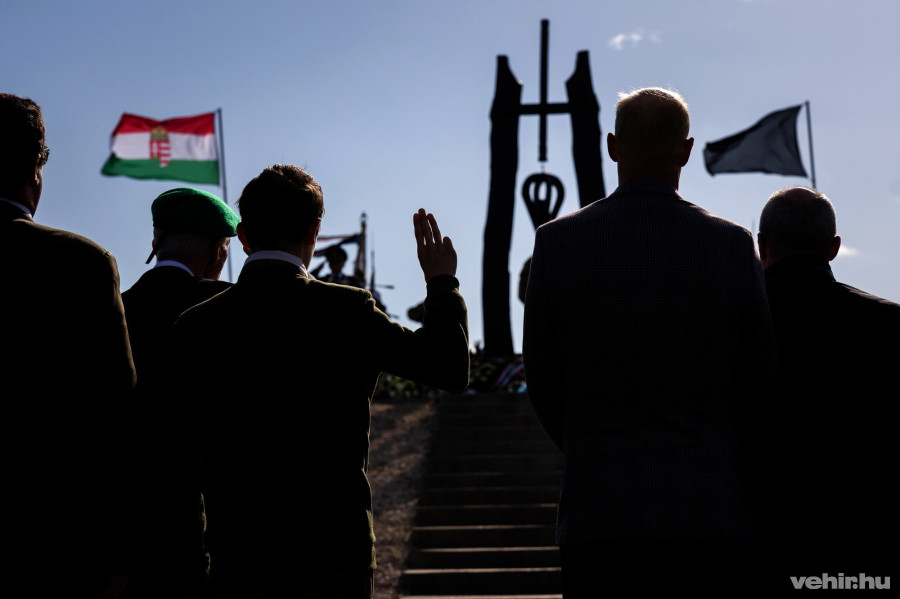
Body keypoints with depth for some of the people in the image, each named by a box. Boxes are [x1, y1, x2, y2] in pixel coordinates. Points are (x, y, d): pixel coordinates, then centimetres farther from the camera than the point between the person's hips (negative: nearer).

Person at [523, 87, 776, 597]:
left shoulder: (558, 242, -2)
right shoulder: (733, 246, -2)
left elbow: (543, 383, 4)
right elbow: (759, 386, 4)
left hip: (598, 508, 0)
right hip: (711, 514, 0)